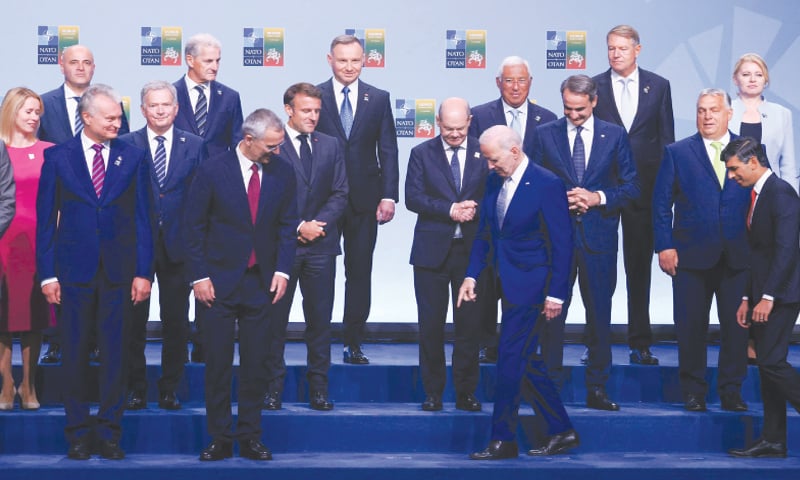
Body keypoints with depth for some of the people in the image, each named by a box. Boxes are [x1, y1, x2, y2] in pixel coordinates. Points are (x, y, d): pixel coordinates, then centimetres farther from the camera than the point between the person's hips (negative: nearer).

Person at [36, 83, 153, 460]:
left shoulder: (132, 157, 5)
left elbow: (142, 218, 4)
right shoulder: (58, 157, 2)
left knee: (114, 354, 3)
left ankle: (109, 433, 13)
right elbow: (46, 219, 3)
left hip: (119, 271, 1)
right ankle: (78, 433, 15)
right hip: (74, 269, 0)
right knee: (75, 354, 5)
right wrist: (47, 273, -3)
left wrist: (143, 272, -2)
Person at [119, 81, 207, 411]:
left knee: (176, 322, 5)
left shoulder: (194, 145, 6)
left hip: (177, 245, 1)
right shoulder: (125, 145, 3)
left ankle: (169, 389, 15)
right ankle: (135, 389, 14)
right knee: (134, 319, 4)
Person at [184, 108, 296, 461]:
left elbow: (287, 225, 8)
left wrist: (282, 270, -3)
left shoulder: (282, 173, 2)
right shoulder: (212, 171, -7)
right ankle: (220, 439, 13)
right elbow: (193, 226, -4)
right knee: (217, 363, 3)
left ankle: (250, 438, 14)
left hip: (262, 283, 2)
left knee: (256, 364, 5)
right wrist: (199, 276, -8)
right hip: (218, 283, -2)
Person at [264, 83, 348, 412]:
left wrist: (317, 223, -6)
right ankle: (273, 385, 10)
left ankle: (318, 385, 13)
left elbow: (340, 193, 9)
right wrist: (298, 226, -12)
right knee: (275, 316, 2)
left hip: (320, 244, 3)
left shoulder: (331, 146, 12)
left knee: (320, 317, 5)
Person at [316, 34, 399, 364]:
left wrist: (389, 195, -5)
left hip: (364, 200, 1)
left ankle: (353, 344, 12)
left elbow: (387, 150, 4)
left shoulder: (379, 99, 6)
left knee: (360, 274, 5)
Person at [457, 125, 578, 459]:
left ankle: (502, 440, 3)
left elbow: (562, 244, -13)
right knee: (525, 360, 11)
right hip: (507, 282, 8)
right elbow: (484, 233, 15)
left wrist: (556, 294, -14)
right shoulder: (494, 181, 8)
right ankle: (562, 432, 21)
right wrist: (472, 275, 7)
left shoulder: (547, 185, -14)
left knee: (510, 358, -6)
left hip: (530, 286, -8)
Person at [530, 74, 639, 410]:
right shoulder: (545, 135, 6)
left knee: (600, 315, 5)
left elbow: (631, 187, 5)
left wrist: (597, 198, -10)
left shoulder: (615, 136, 6)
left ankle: (597, 389, 14)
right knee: (553, 313, 0)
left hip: (599, 236, 1)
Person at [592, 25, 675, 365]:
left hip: (644, 186, 1)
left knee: (640, 266, 6)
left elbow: (666, 138, 7)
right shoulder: (594, 87, 2)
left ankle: (640, 343, 12)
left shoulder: (658, 86, 5)